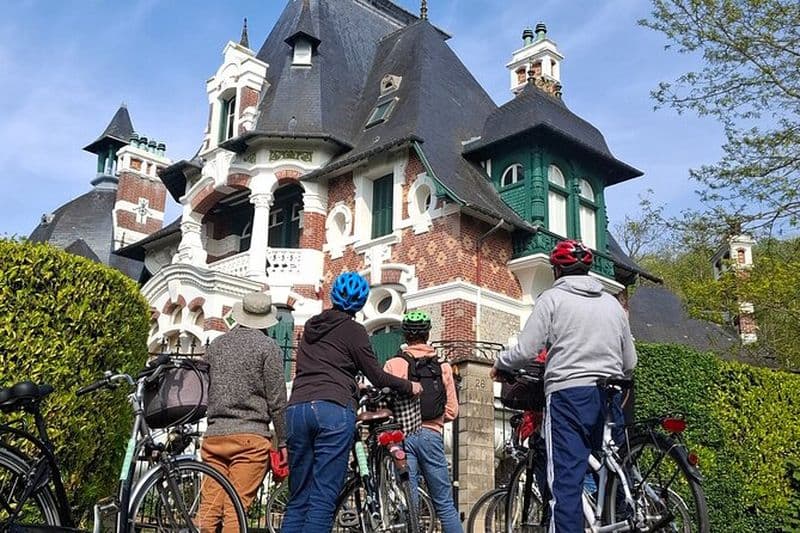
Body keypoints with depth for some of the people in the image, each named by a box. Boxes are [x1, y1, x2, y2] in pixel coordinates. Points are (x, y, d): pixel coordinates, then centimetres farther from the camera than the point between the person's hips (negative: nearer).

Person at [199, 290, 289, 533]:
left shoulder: (215, 345, 15)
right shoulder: (268, 347, -1)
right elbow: (277, 401, -4)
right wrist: (283, 441, 2)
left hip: (213, 434, 5)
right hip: (251, 436, -5)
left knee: (209, 508, 6)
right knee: (236, 508, -5)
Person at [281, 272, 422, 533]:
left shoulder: (311, 326, 24)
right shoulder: (353, 330, 5)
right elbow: (376, 377, 6)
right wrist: (409, 387, 22)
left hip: (296, 409, 6)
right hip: (333, 410, -6)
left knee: (298, 499, 9)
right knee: (323, 499, -7)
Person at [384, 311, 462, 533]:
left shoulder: (393, 364, 0)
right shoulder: (443, 367, 7)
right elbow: (452, 411, 6)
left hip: (403, 434, -1)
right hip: (432, 435, 2)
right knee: (445, 505, 9)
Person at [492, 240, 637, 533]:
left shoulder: (553, 297, 2)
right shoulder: (612, 302, 17)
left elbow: (525, 351, -5)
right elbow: (630, 362, 19)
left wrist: (499, 362, 13)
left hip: (568, 394, -5)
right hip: (610, 396, 5)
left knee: (566, 481, -9)